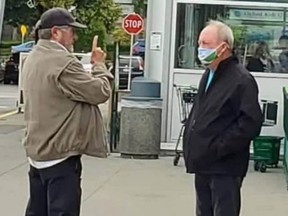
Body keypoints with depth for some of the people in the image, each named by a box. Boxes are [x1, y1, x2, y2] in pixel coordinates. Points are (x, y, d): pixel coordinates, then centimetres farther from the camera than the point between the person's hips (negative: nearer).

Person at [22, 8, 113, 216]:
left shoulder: (33, 59, 11)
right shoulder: (62, 62, -21)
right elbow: (100, 92, -16)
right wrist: (99, 64, 0)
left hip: (38, 151, 10)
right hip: (60, 153, -10)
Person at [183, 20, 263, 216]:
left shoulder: (242, 80, -15)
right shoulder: (209, 75, 15)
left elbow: (251, 123, -23)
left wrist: (219, 148, -21)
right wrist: (190, 141, 12)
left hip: (224, 167, -9)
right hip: (204, 163, 9)